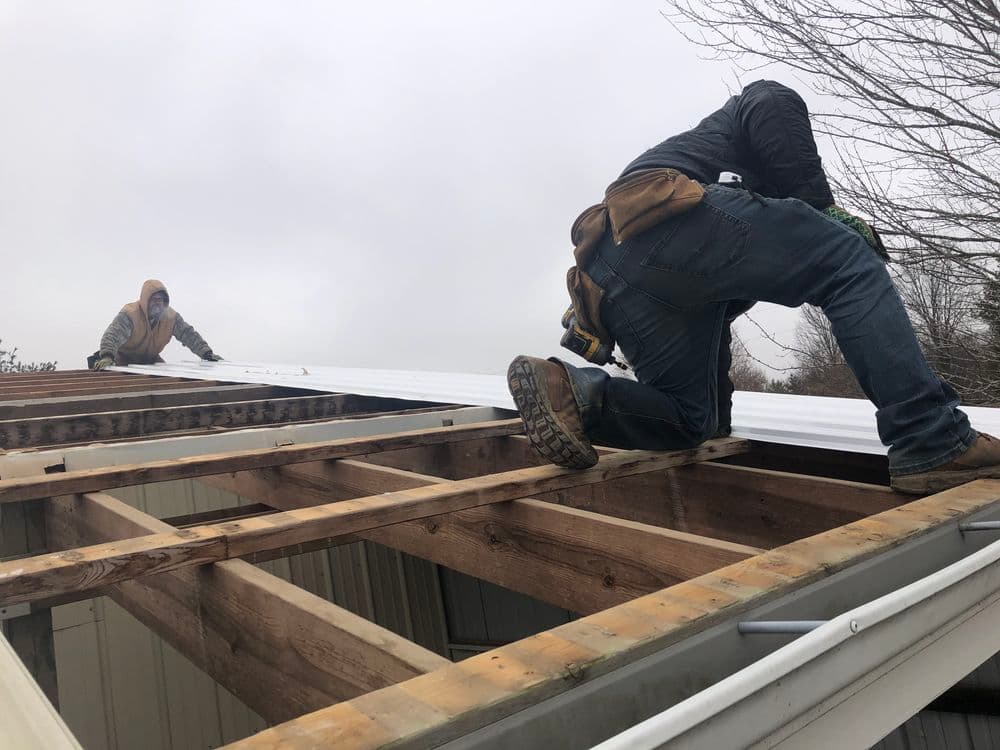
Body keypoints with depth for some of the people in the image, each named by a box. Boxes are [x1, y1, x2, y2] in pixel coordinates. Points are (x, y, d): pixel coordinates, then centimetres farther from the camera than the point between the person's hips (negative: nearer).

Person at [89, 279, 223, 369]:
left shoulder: (171, 316, -12)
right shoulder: (129, 314, -27)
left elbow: (189, 334, -8)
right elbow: (113, 335, -39)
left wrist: (207, 353, -19)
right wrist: (107, 357, -57)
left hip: (151, 359, 5)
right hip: (125, 359, -4)